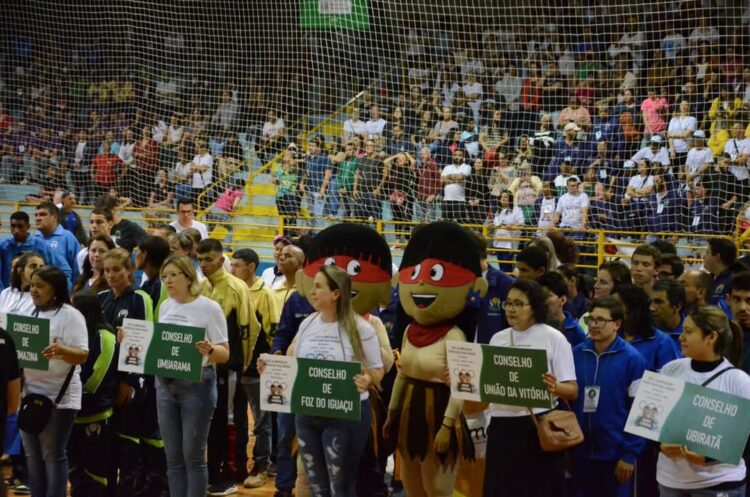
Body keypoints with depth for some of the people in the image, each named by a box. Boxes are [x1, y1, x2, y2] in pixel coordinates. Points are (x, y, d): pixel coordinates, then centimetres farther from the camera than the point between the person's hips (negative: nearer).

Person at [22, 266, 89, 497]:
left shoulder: (71, 315, -9)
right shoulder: (31, 314, 13)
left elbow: (82, 355, -15)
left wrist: (61, 350, -34)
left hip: (58, 397, -7)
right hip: (29, 393, 7)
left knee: (53, 454, -2)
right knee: (32, 454, 10)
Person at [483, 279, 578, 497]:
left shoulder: (553, 338, -4)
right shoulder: (497, 339, 11)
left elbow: (572, 391, -8)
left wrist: (554, 387, -29)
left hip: (538, 426, -5)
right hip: (501, 426, 5)